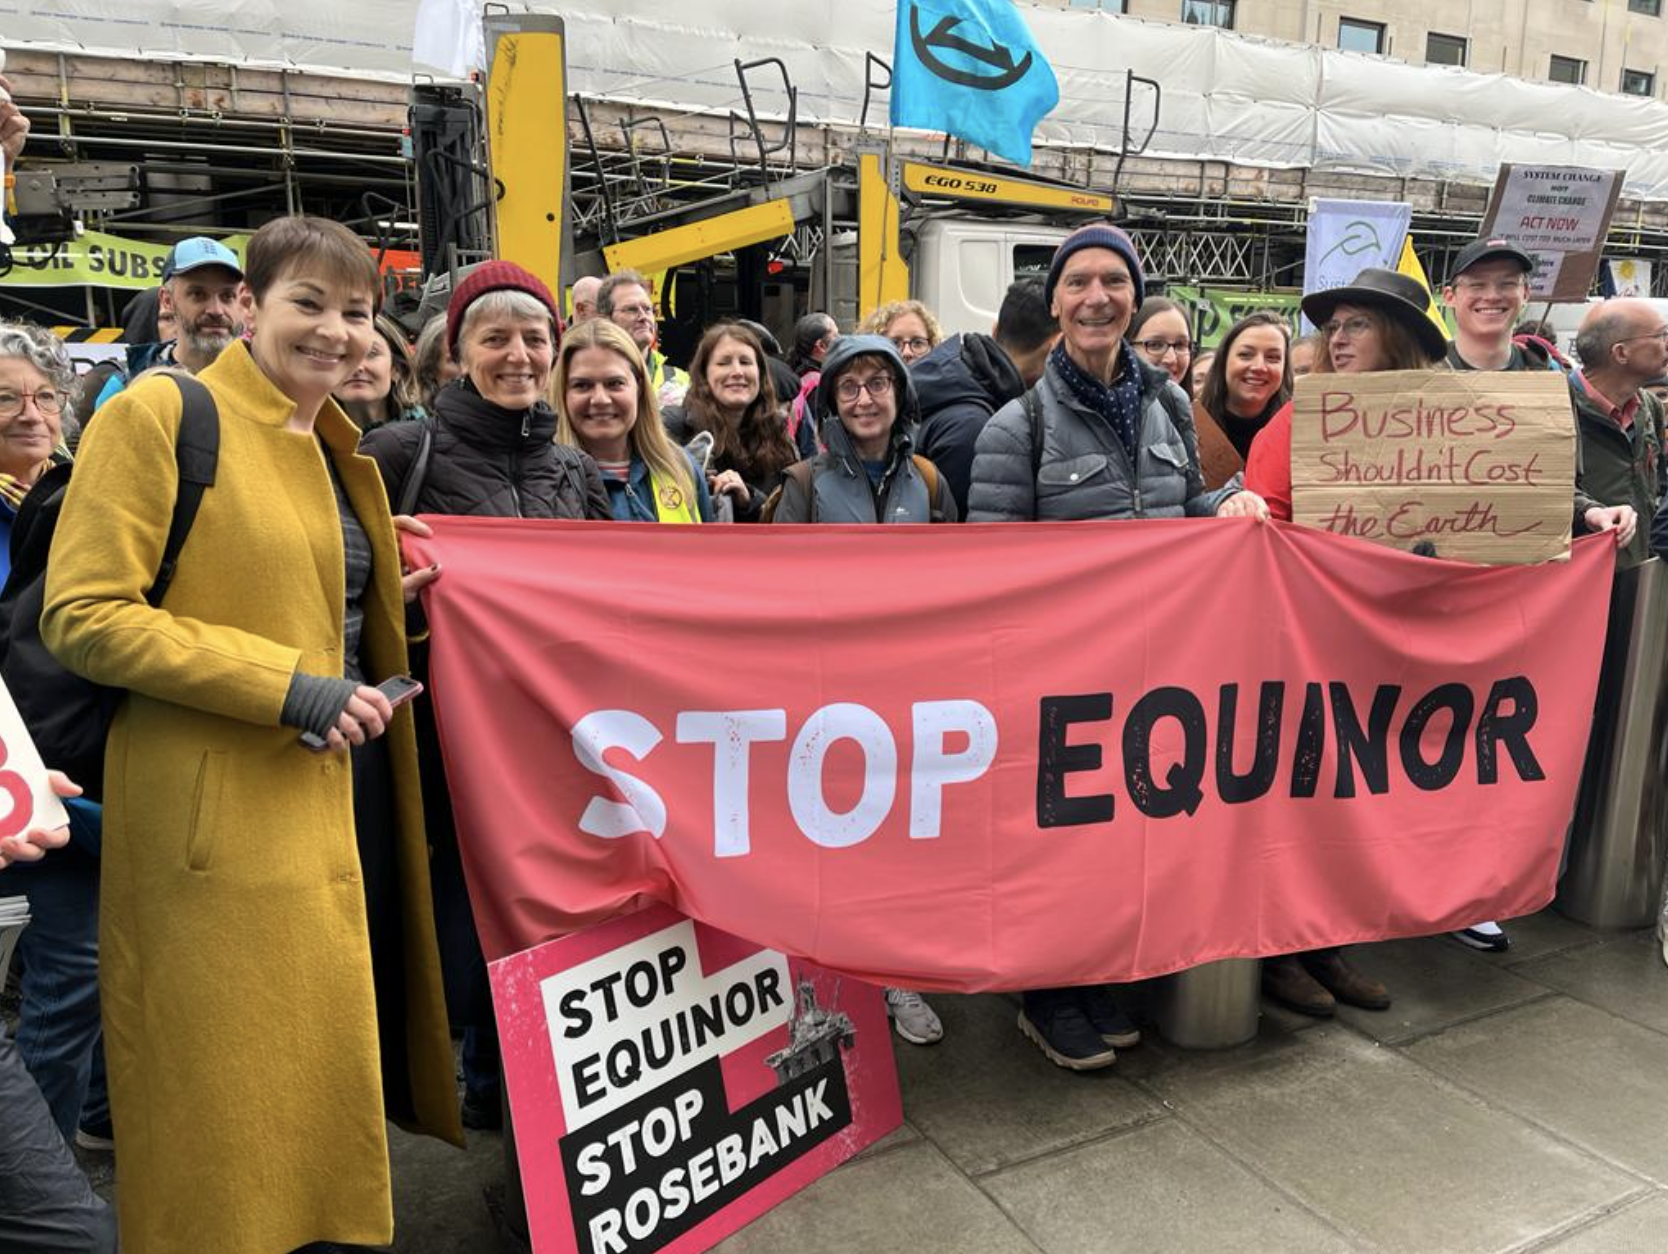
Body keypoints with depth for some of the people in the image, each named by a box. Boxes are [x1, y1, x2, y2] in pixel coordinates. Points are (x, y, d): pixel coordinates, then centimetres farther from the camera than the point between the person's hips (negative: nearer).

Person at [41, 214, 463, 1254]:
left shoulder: (342, 453, 17)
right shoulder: (161, 414, -7)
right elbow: (83, 615, -14)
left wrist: (405, 603, 9)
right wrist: (286, 687, -19)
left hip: (350, 792, 8)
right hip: (227, 815, -7)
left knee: (338, 1067, 16)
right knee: (235, 1085, 4)